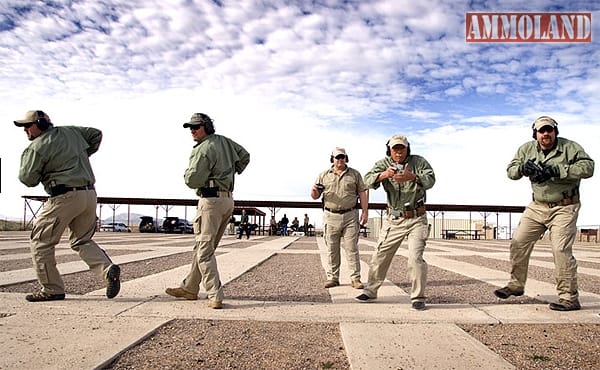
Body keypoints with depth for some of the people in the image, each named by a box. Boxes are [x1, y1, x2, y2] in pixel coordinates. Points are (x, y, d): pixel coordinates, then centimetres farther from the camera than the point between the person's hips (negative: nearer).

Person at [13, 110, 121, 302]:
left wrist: (25, 160, 15)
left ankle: (52, 289, 8)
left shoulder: (37, 147, -5)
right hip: (90, 194, 7)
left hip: (65, 197, -7)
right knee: (82, 240, 18)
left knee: (41, 241, 7)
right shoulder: (71, 131, 15)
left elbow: (29, 180, -4)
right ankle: (107, 269, -5)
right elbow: (96, 134, 26)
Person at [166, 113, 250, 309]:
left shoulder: (203, 149, -13)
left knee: (205, 250, -6)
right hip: (227, 200, 9)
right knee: (203, 246, 16)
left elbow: (193, 181, -16)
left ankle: (215, 296, -10)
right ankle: (189, 288, 26)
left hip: (211, 199, -9)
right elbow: (245, 156, 26)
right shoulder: (224, 141, 13)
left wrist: (187, 173, 5)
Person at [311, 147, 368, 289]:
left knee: (352, 248, -1)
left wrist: (365, 211, -3)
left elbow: (362, 194, 8)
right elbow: (315, 196, 11)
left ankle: (355, 278, 3)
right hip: (330, 216, 1)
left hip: (350, 216, -1)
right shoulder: (324, 175, 10)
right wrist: (314, 191, -13)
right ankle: (332, 278, 12)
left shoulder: (355, 174, 10)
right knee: (332, 249, 4)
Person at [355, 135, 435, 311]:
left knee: (416, 258, -12)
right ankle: (371, 291, 24)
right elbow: (368, 180, -19)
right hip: (393, 220, 3)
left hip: (416, 219, -2)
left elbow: (430, 180, -23)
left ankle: (418, 298, 3)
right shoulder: (383, 164, -1)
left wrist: (412, 177, -44)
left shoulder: (419, 162, -5)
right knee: (380, 256, 8)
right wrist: (383, 175, -41)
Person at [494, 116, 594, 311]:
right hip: (537, 207, 5)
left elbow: (588, 167, -21)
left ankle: (570, 298, -1)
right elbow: (510, 171, 1)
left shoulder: (570, 147, -9)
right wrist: (523, 168, -22)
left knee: (561, 250, -12)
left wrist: (557, 170, -29)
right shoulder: (527, 149, 3)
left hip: (564, 208, -5)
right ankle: (516, 284, 21)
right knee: (518, 243, 3)